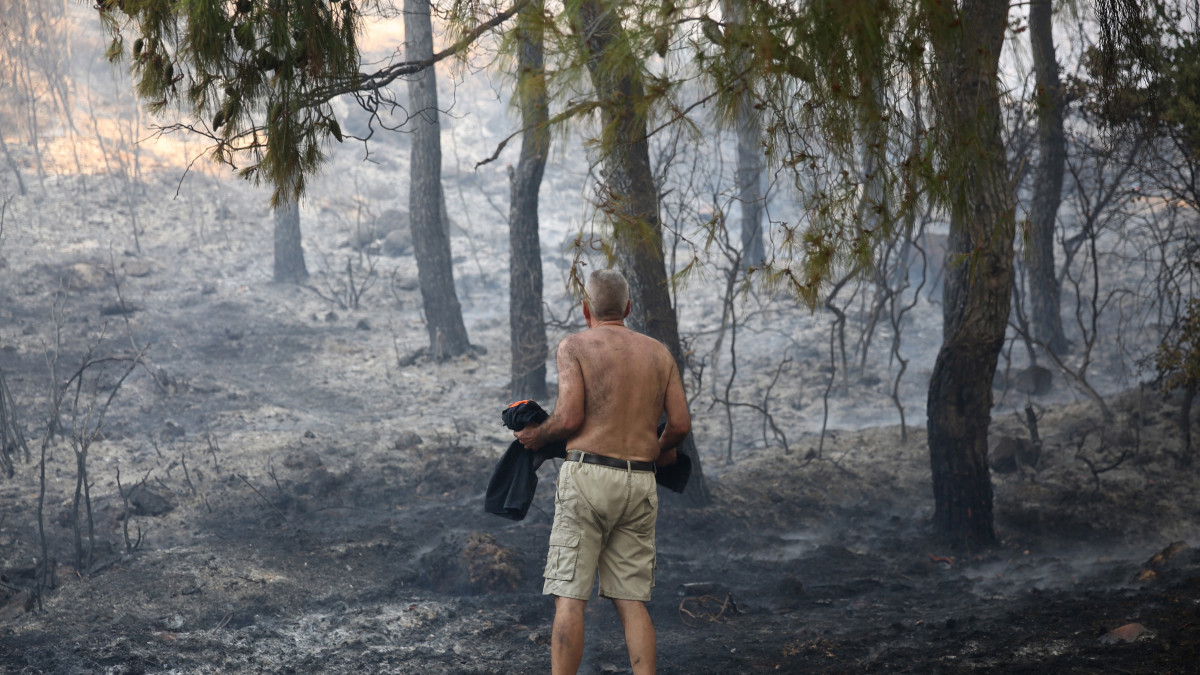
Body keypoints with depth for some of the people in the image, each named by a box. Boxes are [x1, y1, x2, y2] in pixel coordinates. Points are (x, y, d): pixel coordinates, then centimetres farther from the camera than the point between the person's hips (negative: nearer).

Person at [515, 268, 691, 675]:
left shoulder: (575, 346, -1)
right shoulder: (659, 353, 12)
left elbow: (570, 419, -11)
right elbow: (681, 424, 8)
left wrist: (537, 436, 9)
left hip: (588, 476, -4)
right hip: (640, 484, 4)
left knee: (570, 598, -2)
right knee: (631, 602, 9)